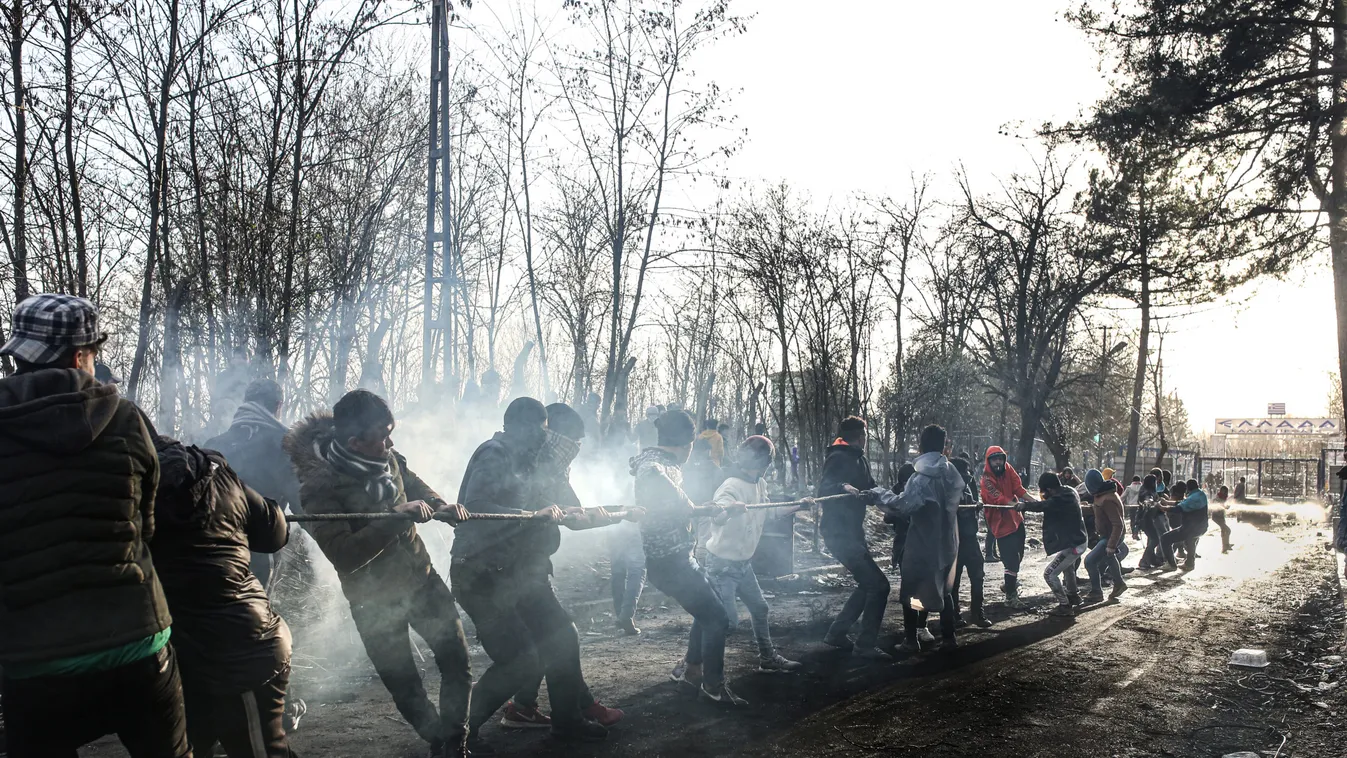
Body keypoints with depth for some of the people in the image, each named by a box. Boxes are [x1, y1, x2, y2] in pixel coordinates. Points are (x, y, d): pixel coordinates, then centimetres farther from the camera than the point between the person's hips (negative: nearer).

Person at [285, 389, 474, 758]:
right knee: (406, 687, 9)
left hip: (421, 577, 5)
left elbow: (412, 482, 15)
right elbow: (343, 555, -34)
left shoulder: (387, 458, -8)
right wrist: (398, 517, -36)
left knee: (457, 661, 8)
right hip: (375, 602, -5)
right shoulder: (320, 487, -25)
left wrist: (439, 504, -4)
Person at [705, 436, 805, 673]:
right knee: (725, 618, -10)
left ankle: (768, 659, 33)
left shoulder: (760, 484, 2)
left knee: (759, 609, 16)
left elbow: (770, 511, 20)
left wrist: (798, 506, 18)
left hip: (743, 562, 9)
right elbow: (717, 518, -40)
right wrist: (728, 510, -62)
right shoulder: (732, 486, -24)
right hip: (722, 563, -9)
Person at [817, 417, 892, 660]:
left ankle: (837, 633, 23)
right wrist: (843, 487, -43)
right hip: (839, 533, -10)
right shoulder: (839, 458, -14)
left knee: (868, 584, 17)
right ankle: (865, 645, -2)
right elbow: (824, 489, -26)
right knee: (878, 584, -10)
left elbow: (869, 489, 22)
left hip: (851, 531, 10)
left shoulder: (859, 459, 15)